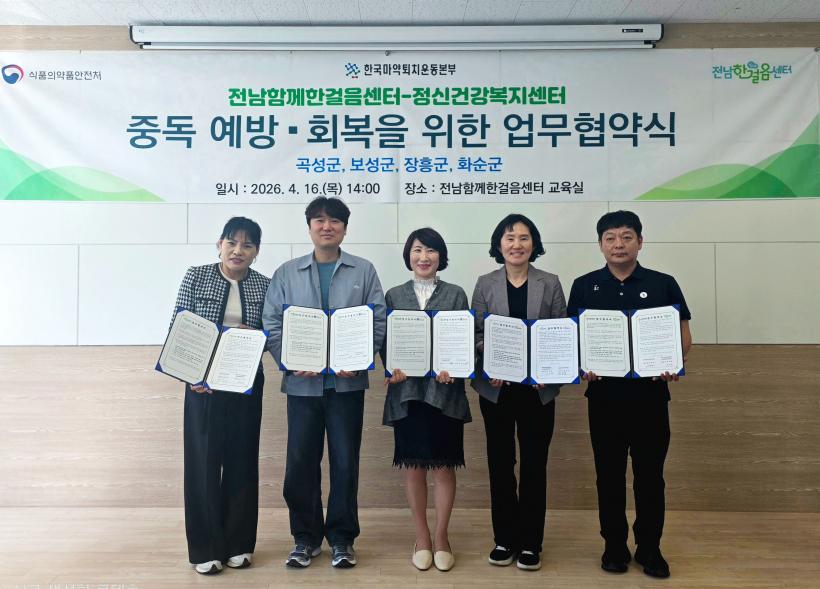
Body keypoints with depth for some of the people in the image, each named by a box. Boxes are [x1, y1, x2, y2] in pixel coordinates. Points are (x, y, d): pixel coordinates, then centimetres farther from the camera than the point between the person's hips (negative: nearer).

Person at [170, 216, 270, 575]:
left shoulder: (264, 286, 3)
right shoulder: (196, 277, -1)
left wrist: (255, 335, -13)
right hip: (203, 383, -1)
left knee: (242, 460, 8)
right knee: (204, 461, 3)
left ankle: (238, 544, 23)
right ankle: (205, 548, 17)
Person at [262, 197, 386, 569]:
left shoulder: (364, 271, 5)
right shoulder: (287, 273, 8)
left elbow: (377, 322, 0)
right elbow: (272, 324, 3)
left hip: (347, 381, -1)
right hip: (302, 382, 1)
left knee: (345, 461, 6)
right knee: (300, 462, 6)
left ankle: (341, 538, 23)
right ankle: (305, 537, 24)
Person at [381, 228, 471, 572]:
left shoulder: (456, 295, 5)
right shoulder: (394, 295, 8)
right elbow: (385, 341, 4)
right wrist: (393, 368, -14)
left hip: (444, 391, -1)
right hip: (407, 391, 1)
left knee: (444, 466, 6)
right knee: (413, 466, 8)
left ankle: (441, 537, 22)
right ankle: (421, 537, 24)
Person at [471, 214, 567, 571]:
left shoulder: (550, 284, 3)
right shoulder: (485, 284, 3)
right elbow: (475, 334, 1)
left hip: (538, 387, 0)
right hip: (496, 387, 0)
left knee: (534, 464, 7)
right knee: (500, 464, 8)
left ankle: (530, 542, 21)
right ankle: (504, 539, 24)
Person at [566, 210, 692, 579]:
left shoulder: (663, 284, 2)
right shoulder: (584, 286, 3)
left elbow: (683, 335, 5)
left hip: (650, 393, 0)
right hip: (604, 394, 0)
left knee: (650, 475, 9)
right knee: (609, 474, 10)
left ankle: (650, 548, 26)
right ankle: (614, 545, 26)